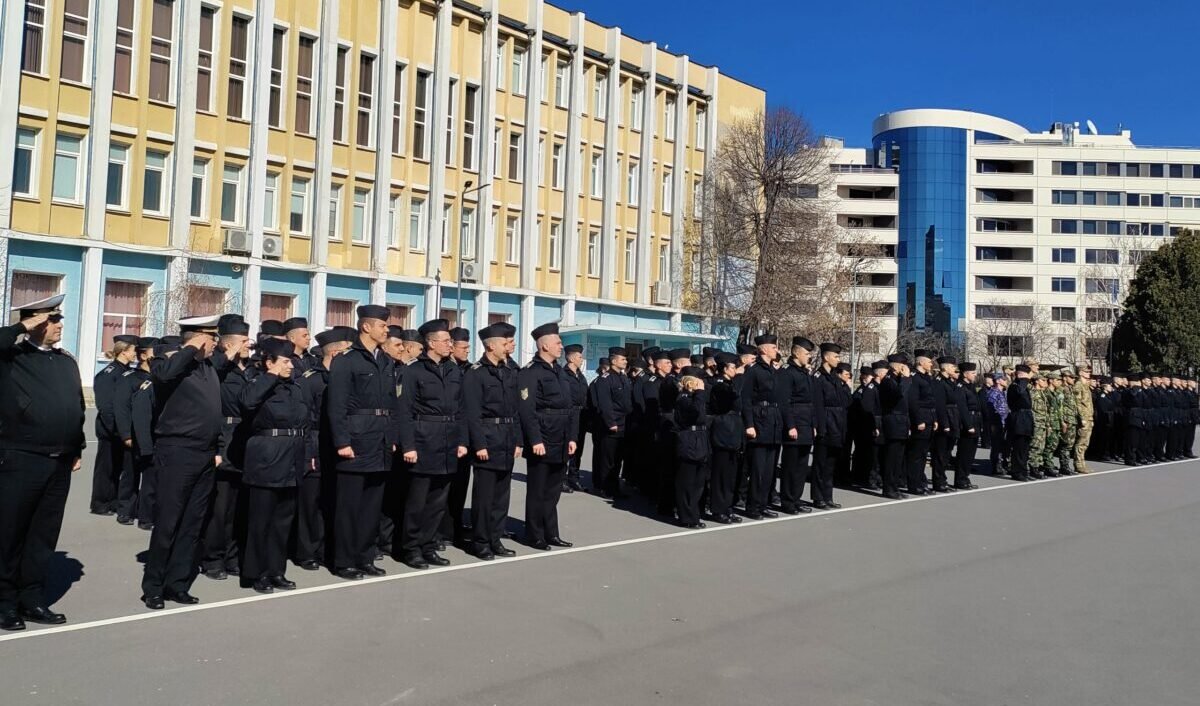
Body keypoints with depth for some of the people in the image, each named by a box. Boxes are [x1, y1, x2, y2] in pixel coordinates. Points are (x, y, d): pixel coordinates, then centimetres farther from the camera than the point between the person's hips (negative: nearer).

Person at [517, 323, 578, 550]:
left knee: (553, 490, 15)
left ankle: (551, 533, 24)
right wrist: (535, 440, -21)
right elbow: (527, 410, -18)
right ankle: (535, 536, 14)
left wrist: (572, 437, 9)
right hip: (541, 442, -8)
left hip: (560, 443, 8)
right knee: (537, 491, 3)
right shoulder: (530, 372, -11)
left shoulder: (560, 371, 15)